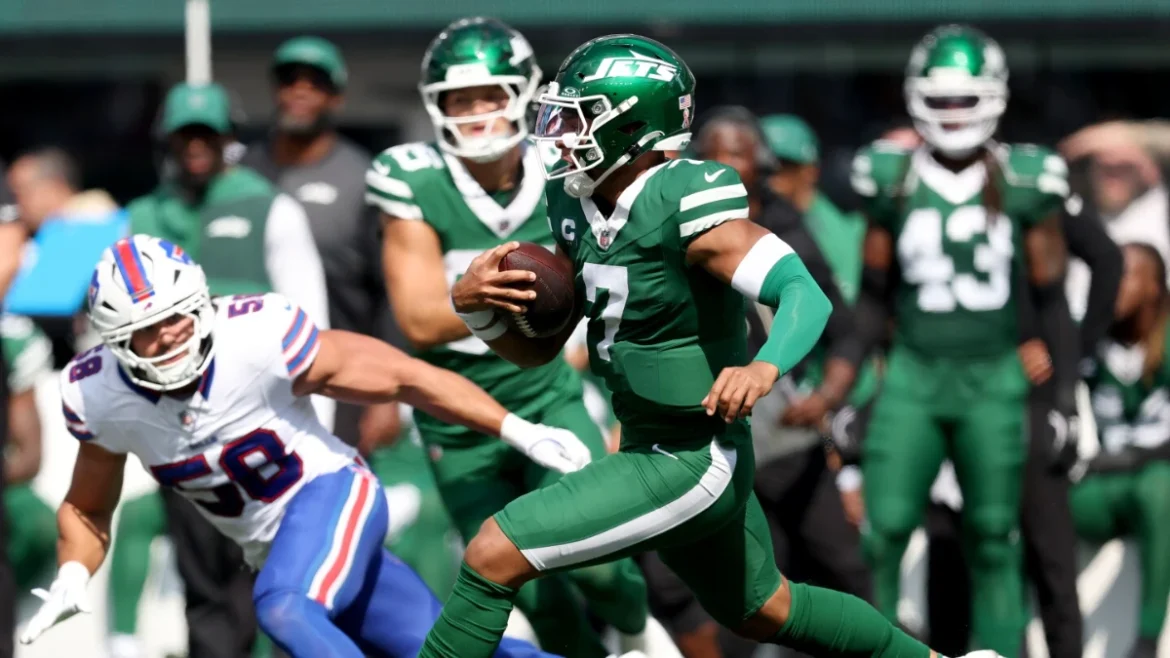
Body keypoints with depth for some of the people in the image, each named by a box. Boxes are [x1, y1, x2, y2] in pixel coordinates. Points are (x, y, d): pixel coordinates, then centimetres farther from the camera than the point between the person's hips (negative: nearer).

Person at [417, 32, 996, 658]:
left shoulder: (685, 207, -24)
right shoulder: (579, 208, 1)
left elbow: (806, 296, -32)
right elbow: (537, 349, 6)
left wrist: (764, 369, -52)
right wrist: (471, 301, -14)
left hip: (689, 466, -10)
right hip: (648, 446, 10)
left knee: (493, 556, -16)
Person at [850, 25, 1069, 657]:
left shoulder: (1025, 184, 0)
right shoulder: (893, 182, 2)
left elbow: (1052, 299, 5)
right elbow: (873, 298, 11)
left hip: (995, 379, 0)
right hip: (913, 374, 0)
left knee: (994, 539, 3)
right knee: (883, 530, -9)